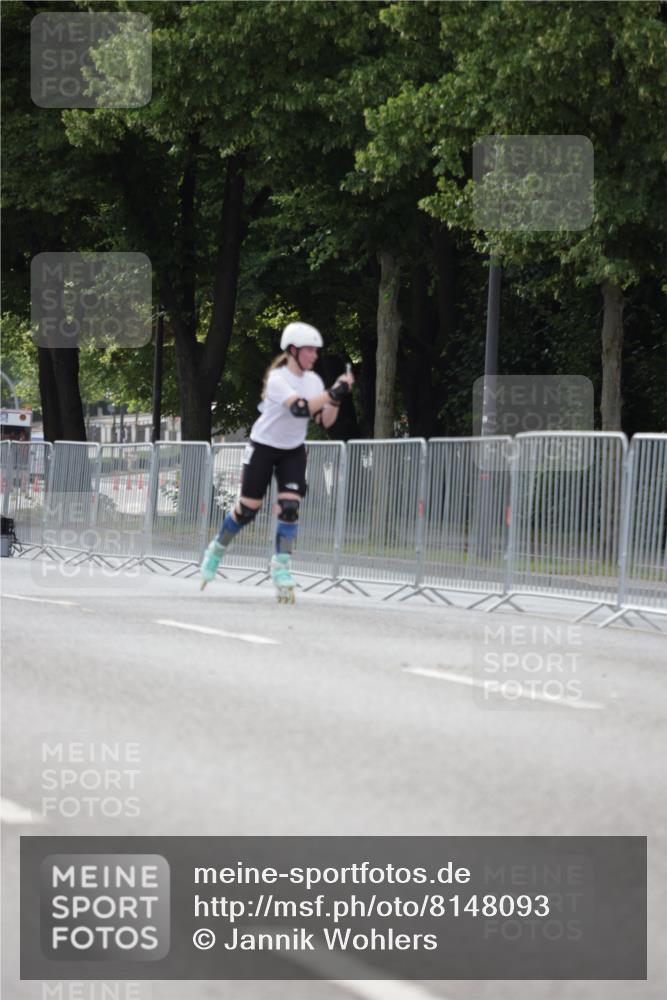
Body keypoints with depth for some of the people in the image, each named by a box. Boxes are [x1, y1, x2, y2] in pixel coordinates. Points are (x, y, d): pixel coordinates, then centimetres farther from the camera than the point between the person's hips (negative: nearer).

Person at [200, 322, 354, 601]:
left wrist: (336, 400, -20)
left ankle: (281, 567, -5)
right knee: (247, 509, -1)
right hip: (264, 448, -5)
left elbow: (324, 421, -4)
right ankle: (216, 551, 22)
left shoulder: (313, 380, -1)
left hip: (293, 451, 5)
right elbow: (300, 408, -38)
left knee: (290, 507, -11)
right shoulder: (278, 378, -21)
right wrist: (332, 393, -41)